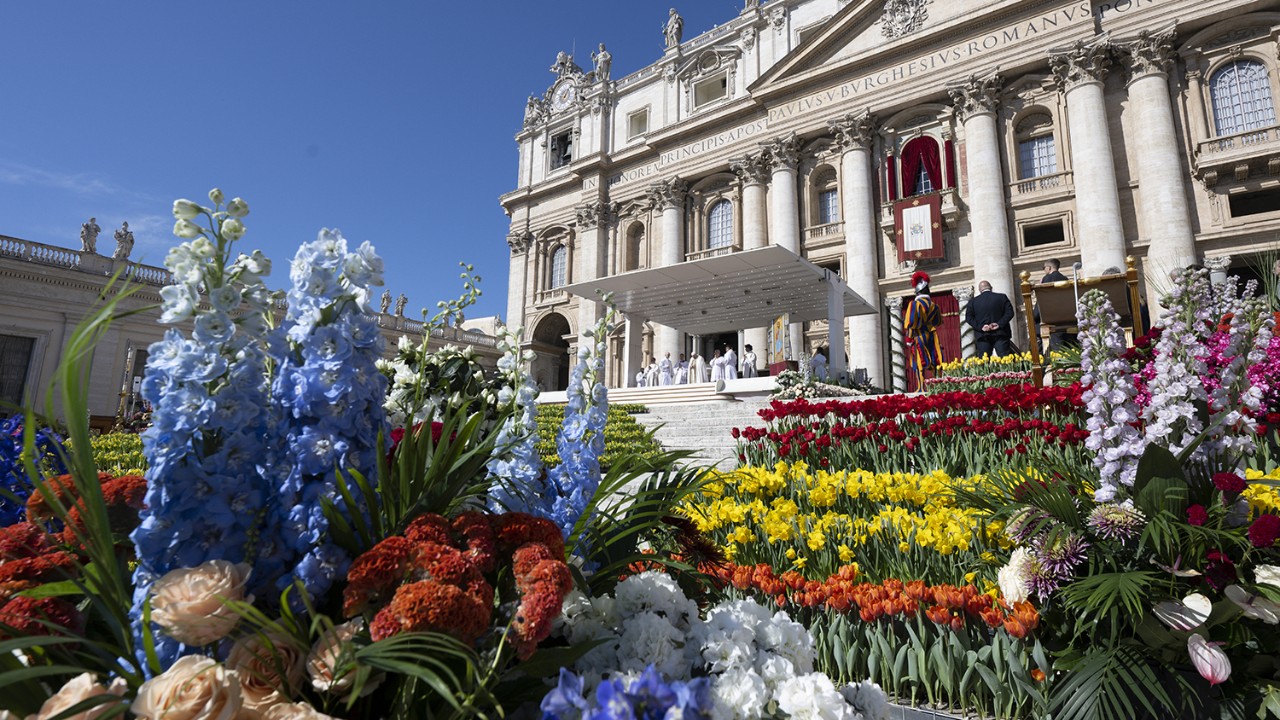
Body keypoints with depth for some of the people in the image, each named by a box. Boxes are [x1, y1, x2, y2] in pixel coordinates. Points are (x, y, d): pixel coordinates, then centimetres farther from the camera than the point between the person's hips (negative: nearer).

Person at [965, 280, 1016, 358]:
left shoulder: (973, 301, 5)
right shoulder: (1002, 297, 5)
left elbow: (969, 318, -3)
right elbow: (1010, 313, -3)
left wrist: (980, 327, -8)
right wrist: (1000, 324, -9)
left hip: (982, 336, 0)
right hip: (1001, 334, 0)